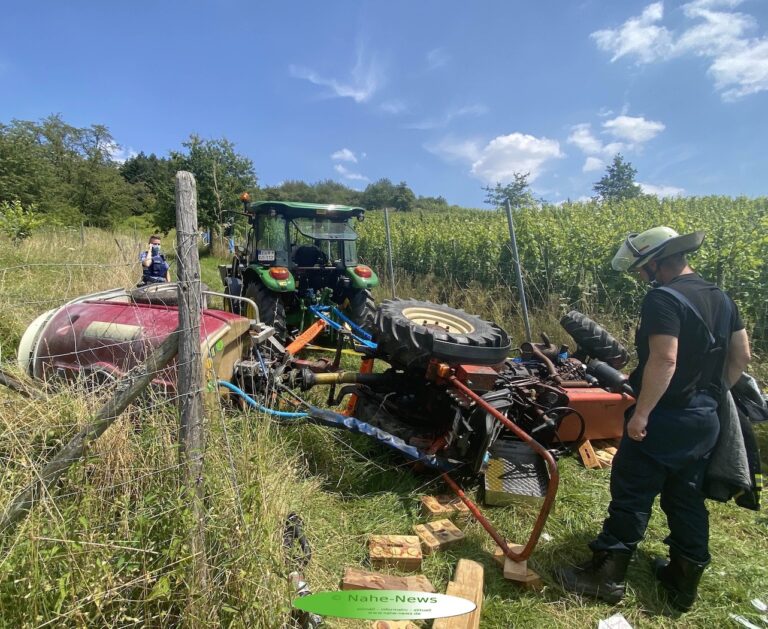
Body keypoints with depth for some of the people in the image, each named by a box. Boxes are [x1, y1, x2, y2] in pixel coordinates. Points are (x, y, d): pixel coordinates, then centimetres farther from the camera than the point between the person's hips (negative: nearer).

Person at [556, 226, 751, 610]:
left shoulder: (663, 298, -19)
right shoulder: (721, 298, 9)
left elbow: (664, 360, -27)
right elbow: (741, 356, 14)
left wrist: (640, 413, -23)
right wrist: (713, 394, 21)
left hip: (664, 419, -8)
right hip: (705, 421, 9)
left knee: (631, 498, 2)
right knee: (687, 500, 18)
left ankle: (606, 577, 13)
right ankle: (684, 584, 29)